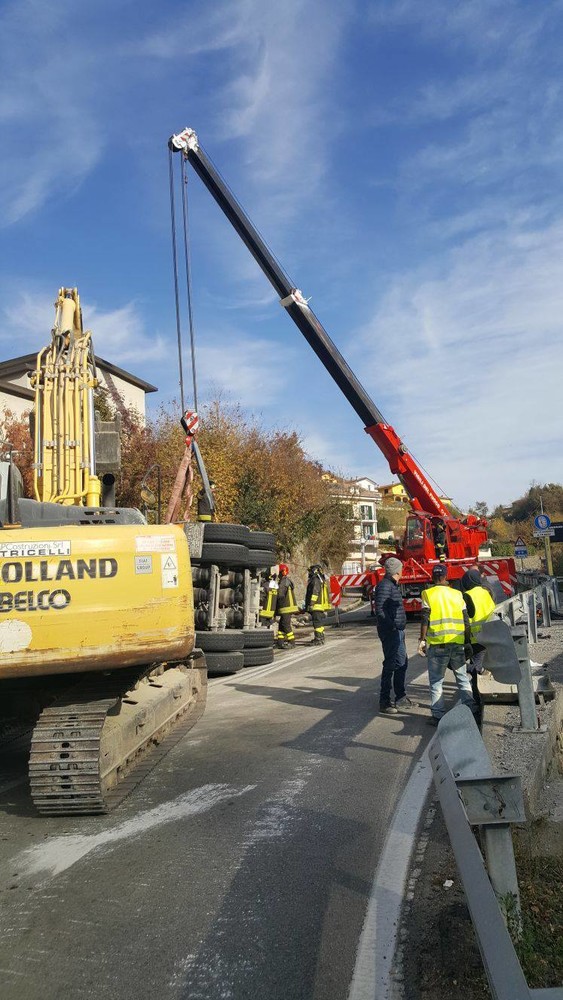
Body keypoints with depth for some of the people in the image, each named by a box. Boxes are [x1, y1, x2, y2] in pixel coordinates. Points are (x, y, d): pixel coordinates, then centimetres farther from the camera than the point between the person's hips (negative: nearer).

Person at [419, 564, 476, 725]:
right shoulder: (457, 594, 8)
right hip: (457, 643, 3)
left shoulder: (428, 594, -1)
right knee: (462, 677, 15)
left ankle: (438, 715, 5)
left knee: (436, 680, 5)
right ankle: (471, 710, 14)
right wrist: (467, 642, 14)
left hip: (437, 644, -3)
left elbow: (425, 619, -8)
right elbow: (466, 621, 8)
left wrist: (422, 640, -3)